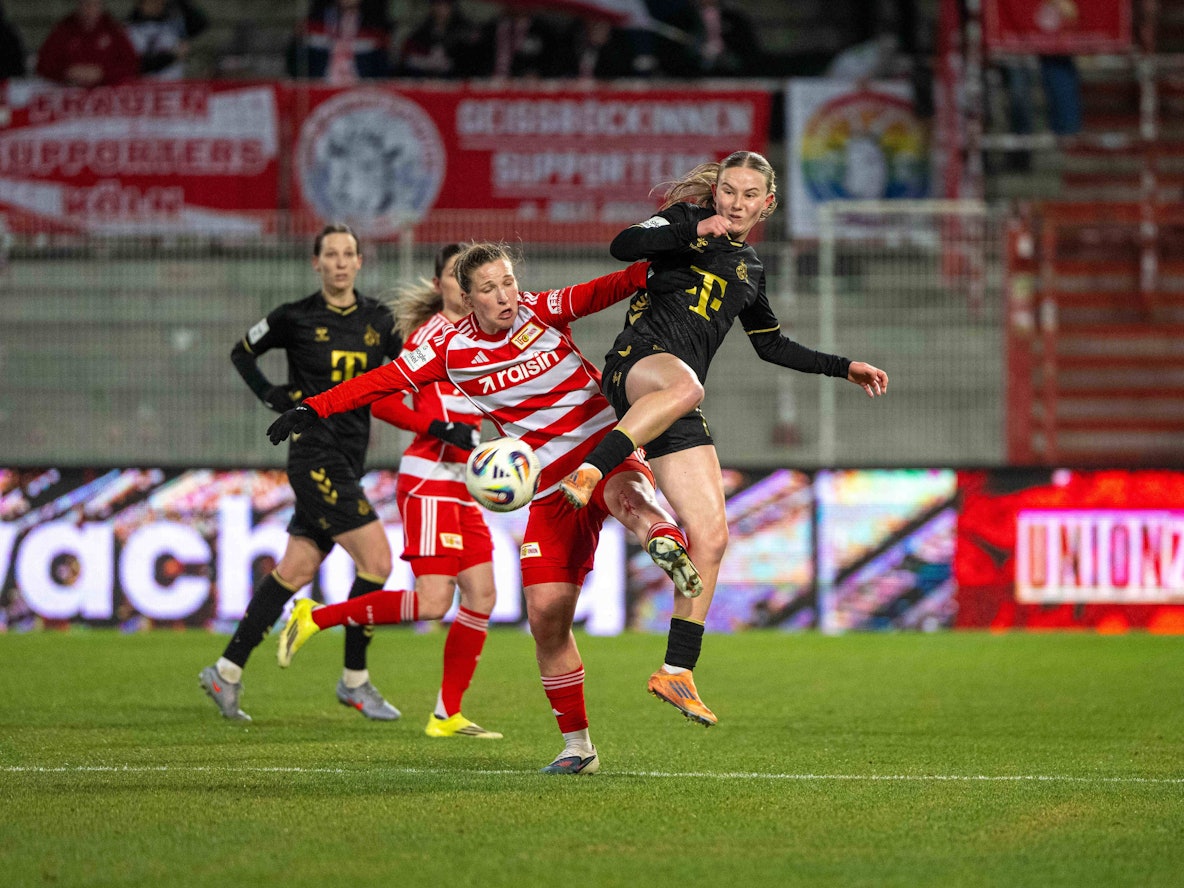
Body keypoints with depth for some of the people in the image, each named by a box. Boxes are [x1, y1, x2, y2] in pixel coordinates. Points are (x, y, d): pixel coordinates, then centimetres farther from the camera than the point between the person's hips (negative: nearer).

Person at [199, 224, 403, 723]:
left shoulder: (378, 321, 8)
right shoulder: (297, 318, -3)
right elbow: (242, 352, 11)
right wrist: (270, 395, -4)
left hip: (348, 463, 6)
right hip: (315, 453, -6)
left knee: (295, 570, 7)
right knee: (376, 559, -14)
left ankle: (227, 671, 15)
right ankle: (354, 680, -2)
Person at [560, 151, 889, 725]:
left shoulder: (749, 269, 25)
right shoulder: (686, 220, 8)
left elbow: (771, 345, 36)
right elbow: (623, 246, -11)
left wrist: (844, 369, 33)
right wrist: (696, 231, -19)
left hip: (681, 408, 6)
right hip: (638, 363, -6)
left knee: (711, 537, -2)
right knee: (683, 384, -45)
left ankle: (677, 671, 2)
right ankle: (586, 473, -51)